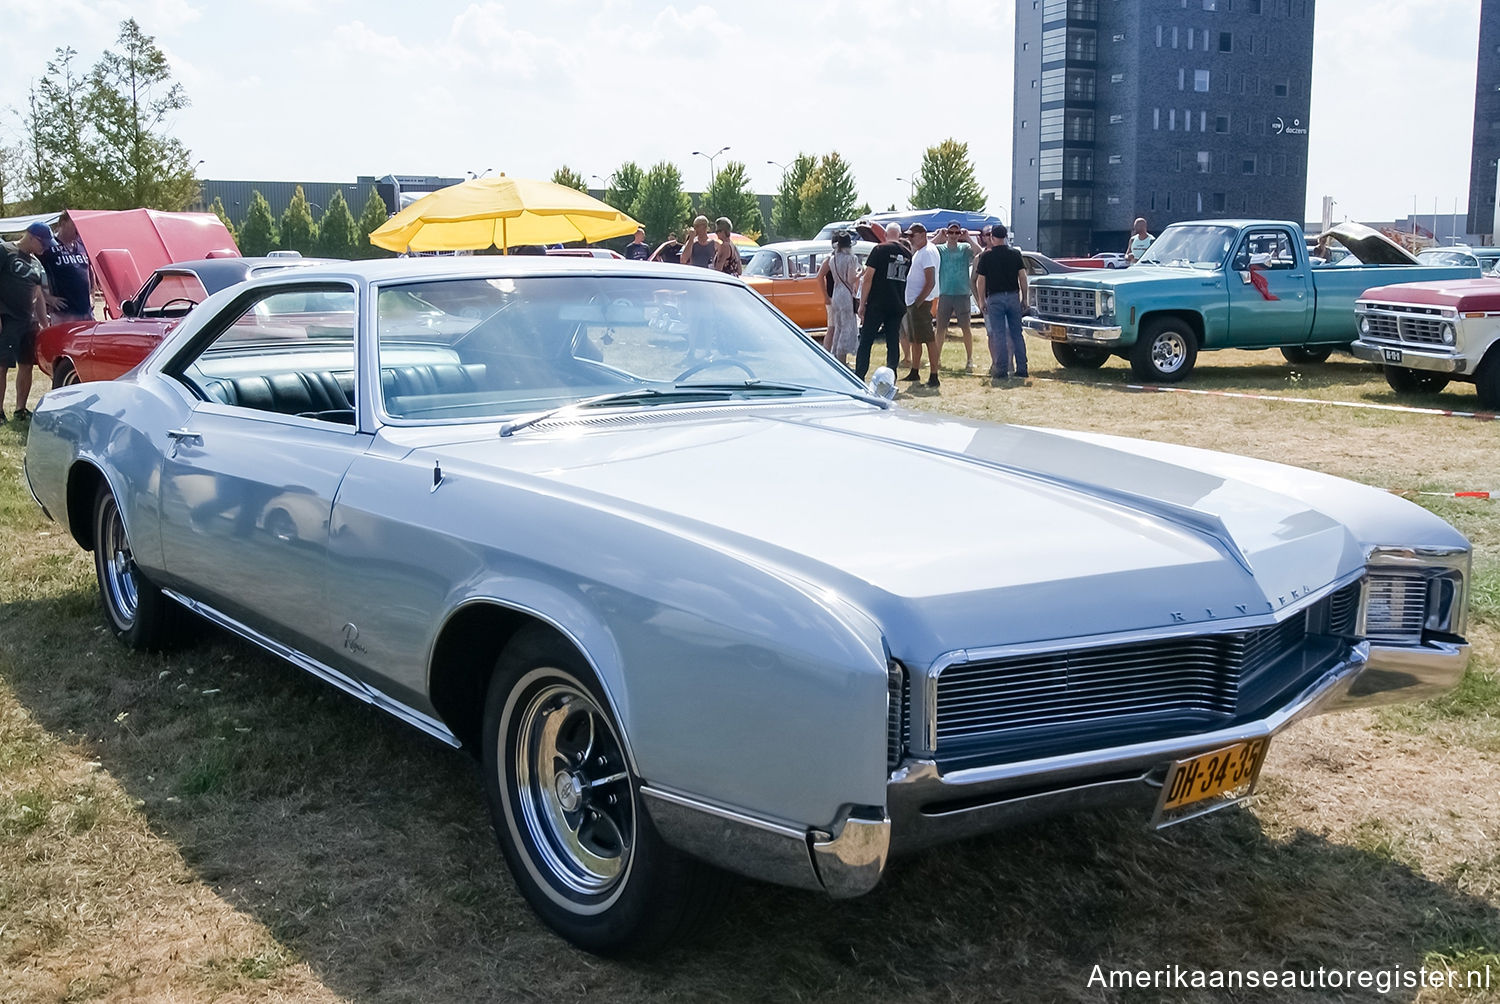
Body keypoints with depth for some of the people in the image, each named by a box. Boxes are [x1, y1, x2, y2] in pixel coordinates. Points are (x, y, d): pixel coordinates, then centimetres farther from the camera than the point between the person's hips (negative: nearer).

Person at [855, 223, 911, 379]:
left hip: (877, 304, -4)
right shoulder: (908, 255, 9)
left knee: (865, 341, 0)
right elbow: (908, 281, 15)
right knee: (893, 342, 8)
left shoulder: (880, 250, -5)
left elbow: (868, 278, -9)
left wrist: (862, 304, -6)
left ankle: (858, 377, -5)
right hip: (898, 306, 4)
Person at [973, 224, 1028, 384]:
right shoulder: (1015, 254, 4)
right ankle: (1022, 369, 10)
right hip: (1013, 296, 3)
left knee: (999, 335, -1)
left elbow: (981, 281, -3)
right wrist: (1024, 298, 10)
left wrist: (982, 300, 6)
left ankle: (1002, 371, -3)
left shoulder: (986, 256, -3)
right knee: (1016, 333, 9)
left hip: (995, 298, -3)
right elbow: (1022, 277, 3)